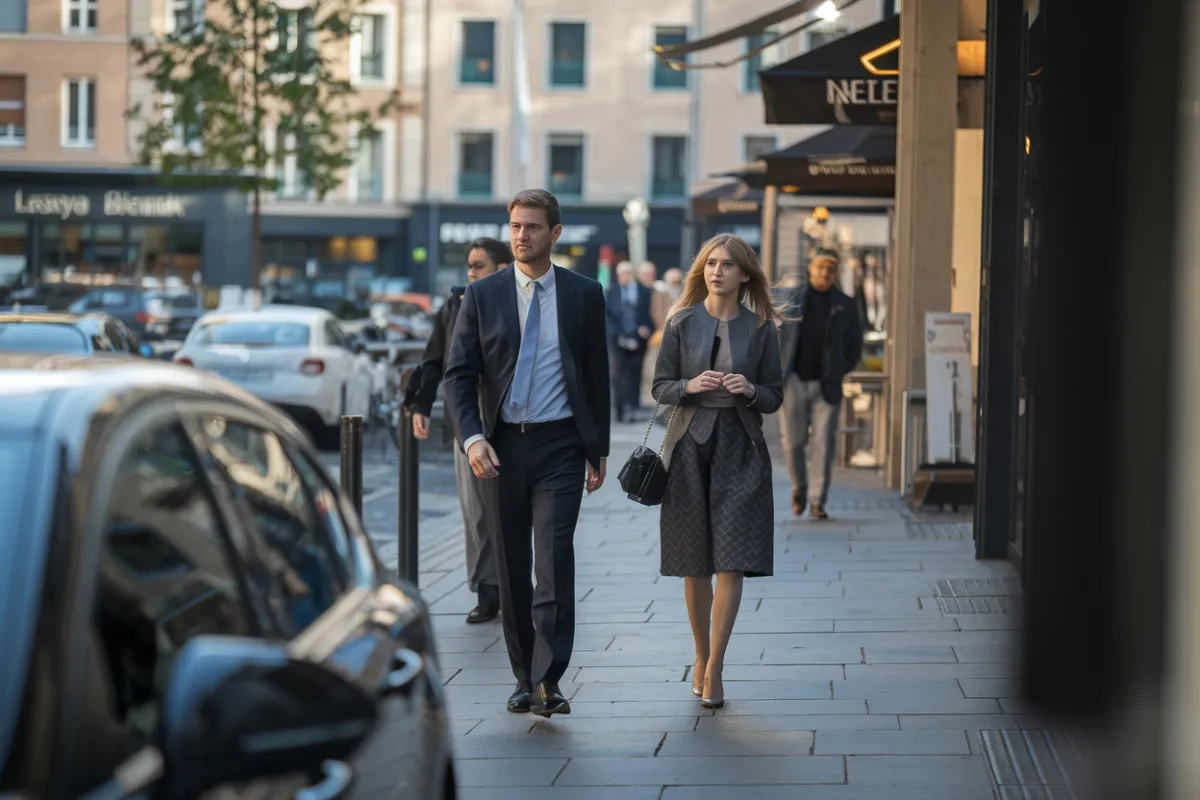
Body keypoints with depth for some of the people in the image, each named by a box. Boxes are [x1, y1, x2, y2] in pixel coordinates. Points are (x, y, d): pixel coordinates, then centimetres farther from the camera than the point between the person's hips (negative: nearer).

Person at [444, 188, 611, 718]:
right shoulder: (482, 296, 4)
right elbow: (459, 374, 1)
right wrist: (472, 438, -14)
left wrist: (598, 451, 6)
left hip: (560, 445, -2)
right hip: (502, 446, 2)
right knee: (511, 568, 8)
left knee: (554, 558, -14)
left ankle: (548, 681, -14)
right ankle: (525, 679, 18)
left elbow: (597, 376, 8)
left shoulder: (584, 295, 4)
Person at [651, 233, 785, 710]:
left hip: (739, 450, -1)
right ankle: (701, 657, 21)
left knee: (730, 561, -9)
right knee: (695, 563, 7)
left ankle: (715, 668, -6)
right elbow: (660, 387, 5)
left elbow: (774, 398, 7)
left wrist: (750, 390, -14)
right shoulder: (682, 323, 4)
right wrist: (690, 386, -15)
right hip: (691, 444, 1)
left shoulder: (761, 329, 3)